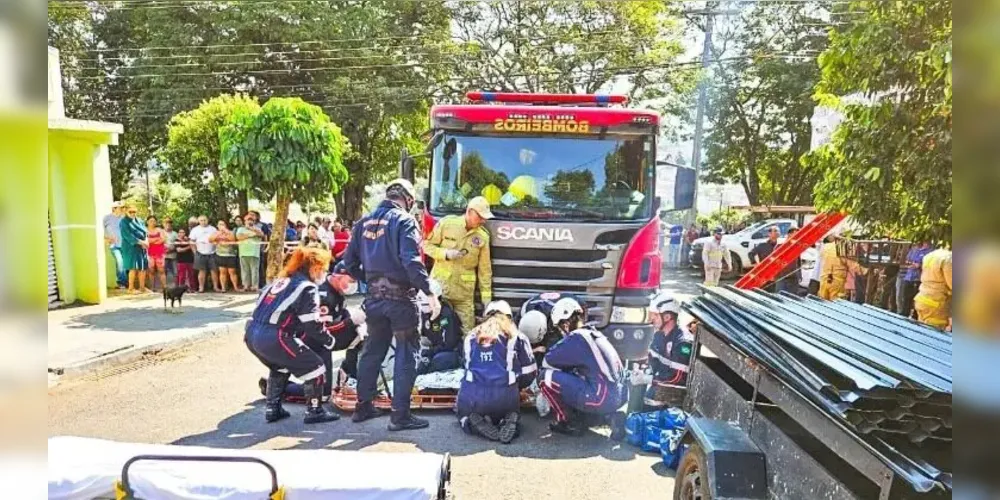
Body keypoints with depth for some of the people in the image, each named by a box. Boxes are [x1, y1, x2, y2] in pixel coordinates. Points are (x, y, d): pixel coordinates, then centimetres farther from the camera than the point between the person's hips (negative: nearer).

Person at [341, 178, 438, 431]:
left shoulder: (364, 222, 10)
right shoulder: (404, 220, -10)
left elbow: (349, 262, 11)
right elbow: (411, 260, -21)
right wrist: (428, 291, -18)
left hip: (374, 296, 6)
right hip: (399, 296, -6)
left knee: (372, 350, 18)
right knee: (405, 353, 1)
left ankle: (363, 406, 26)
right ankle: (400, 414, 2)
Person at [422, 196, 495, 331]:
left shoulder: (483, 236, 2)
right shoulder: (447, 223, -4)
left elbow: (485, 269, 5)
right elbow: (427, 245, 3)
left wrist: (487, 296, 3)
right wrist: (446, 253, -14)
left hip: (464, 293, 2)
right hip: (440, 286, -1)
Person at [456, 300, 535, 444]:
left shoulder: (471, 337, 17)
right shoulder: (516, 337, 10)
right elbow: (529, 373, 12)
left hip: (472, 396, 1)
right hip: (505, 396, 0)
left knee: (464, 413, 34)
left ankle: (474, 422, 0)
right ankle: (508, 421, -1)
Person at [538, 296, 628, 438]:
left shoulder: (576, 338, -7)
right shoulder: (596, 335, 18)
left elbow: (548, 361, 0)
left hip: (601, 398, -8)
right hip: (621, 396, 8)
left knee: (546, 376, -2)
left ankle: (569, 422, 7)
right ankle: (611, 415, 16)